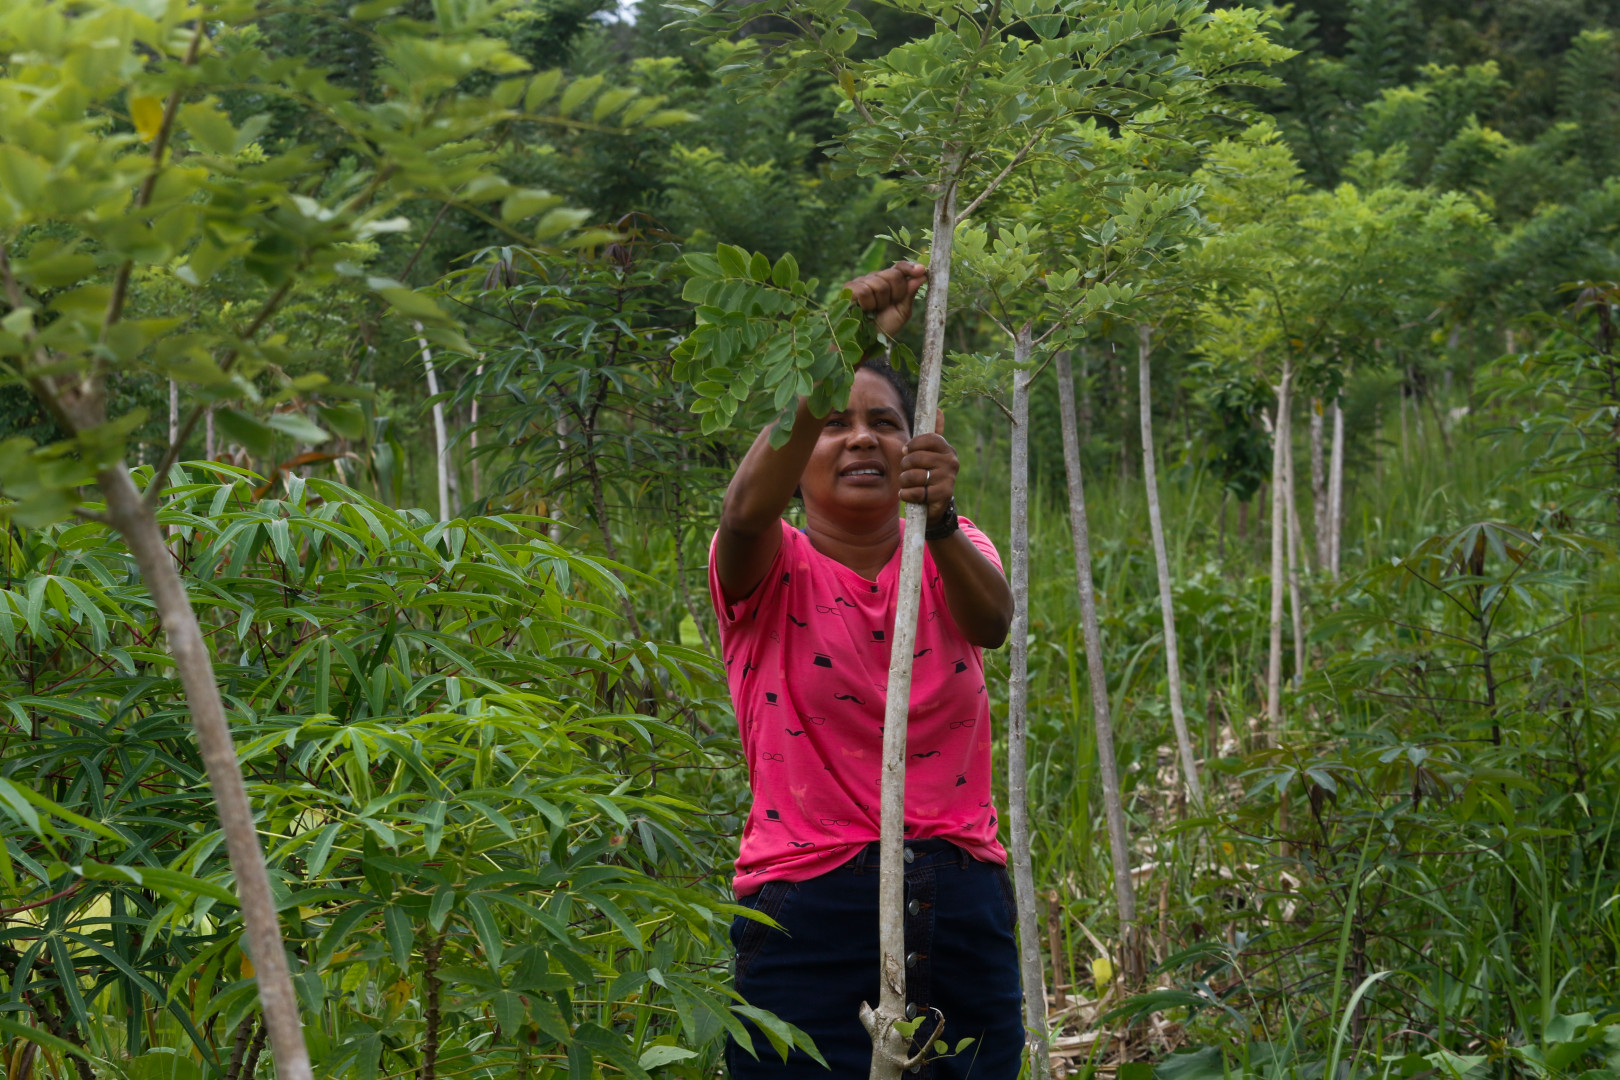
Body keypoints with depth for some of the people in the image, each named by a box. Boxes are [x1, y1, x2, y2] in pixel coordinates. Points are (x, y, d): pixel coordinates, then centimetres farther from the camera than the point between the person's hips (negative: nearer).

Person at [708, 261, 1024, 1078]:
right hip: (810, 912, -3)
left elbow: (992, 623, -15)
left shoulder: (950, 554, 9)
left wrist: (940, 520, -36)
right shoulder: (770, 574, 1)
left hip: (961, 911, 3)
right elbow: (747, 510, -24)